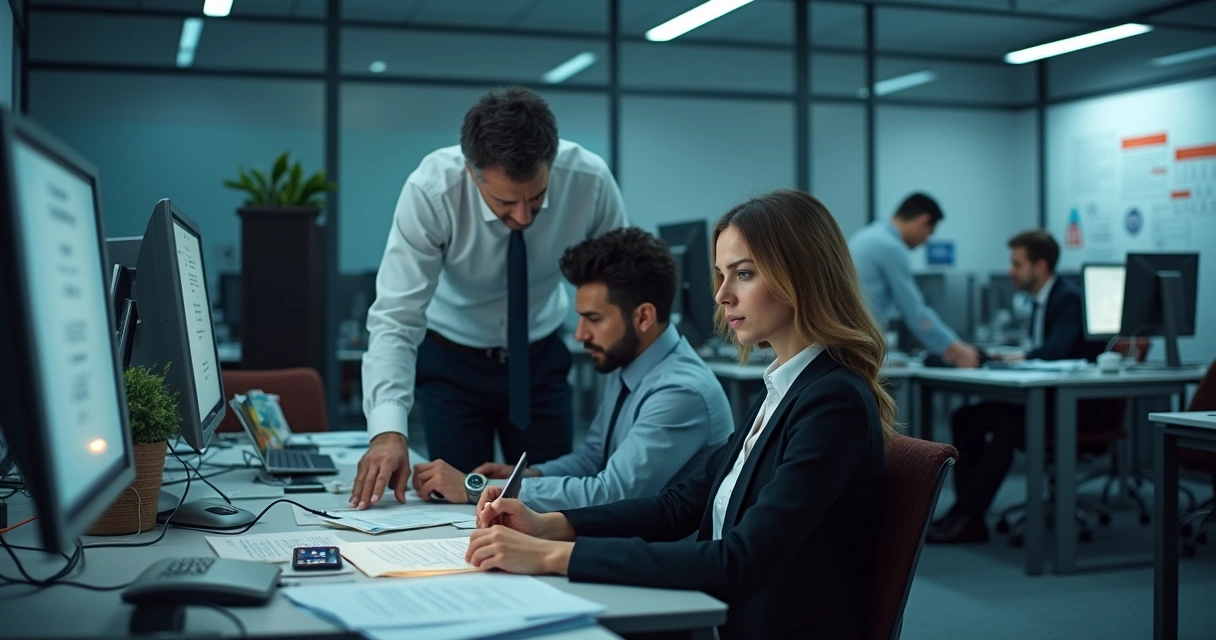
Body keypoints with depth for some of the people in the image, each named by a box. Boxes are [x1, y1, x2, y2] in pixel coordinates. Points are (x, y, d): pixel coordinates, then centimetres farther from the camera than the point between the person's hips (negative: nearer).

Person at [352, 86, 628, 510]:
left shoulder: (589, 178, -24)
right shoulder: (430, 190, -29)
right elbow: (395, 319, -32)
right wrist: (387, 428, -44)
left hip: (541, 359, 2)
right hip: (451, 360, -1)